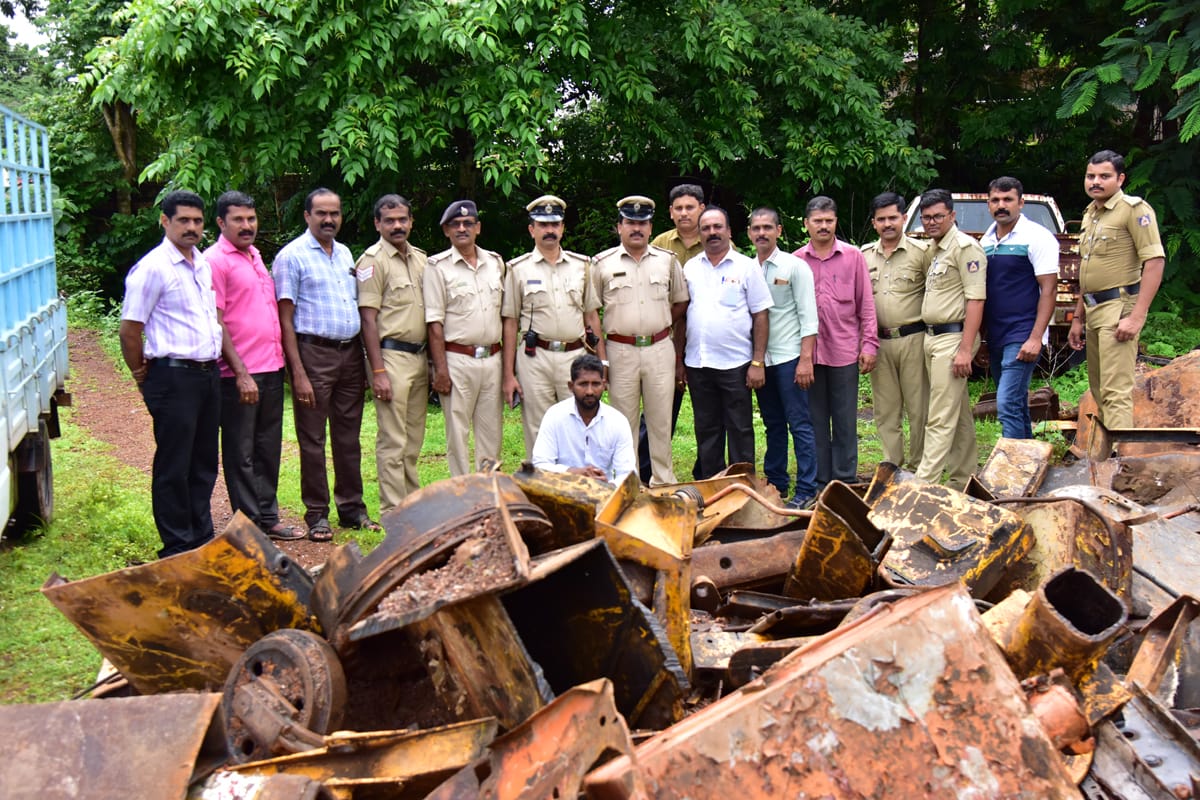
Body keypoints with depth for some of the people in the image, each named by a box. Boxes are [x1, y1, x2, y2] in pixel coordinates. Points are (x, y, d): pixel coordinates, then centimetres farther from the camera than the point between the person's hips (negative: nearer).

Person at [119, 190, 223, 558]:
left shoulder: (204, 264, 12)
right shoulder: (153, 268, -11)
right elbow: (129, 331, -10)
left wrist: (214, 367, 16)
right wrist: (143, 376, -1)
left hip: (209, 373, 8)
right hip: (174, 376, -7)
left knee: (204, 462, 15)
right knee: (174, 466, 2)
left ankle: (202, 538, 27)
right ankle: (177, 549, 11)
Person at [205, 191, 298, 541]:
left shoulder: (255, 255, 16)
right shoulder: (215, 260, -9)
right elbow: (215, 322, -14)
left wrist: (279, 359, 14)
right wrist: (240, 373, -18)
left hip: (271, 368, 8)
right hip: (240, 374, -8)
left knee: (268, 449, 14)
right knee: (241, 453, 2)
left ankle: (268, 518, 24)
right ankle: (250, 525, 10)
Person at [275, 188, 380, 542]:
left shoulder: (345, 253, 15)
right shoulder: (292, 256, -4)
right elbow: (285, 319, -9)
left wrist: (365, 360, 12)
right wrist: (298, 373, -16)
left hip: (351, 353, 6)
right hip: (314, 353, -6)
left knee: (348, 436, 11)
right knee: (313, 439, 1)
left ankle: (352, 507, 20)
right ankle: (316, 515, 10)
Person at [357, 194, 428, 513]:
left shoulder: (420, 258, 14)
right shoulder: (373, 261, -8)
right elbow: (368, 318, -12)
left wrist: (432, 360, 13)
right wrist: (378, 371, -17)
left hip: (419, 357, 7)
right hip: (391, 356, -7)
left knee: (414, 439, 13)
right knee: (393, 441, -4)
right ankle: (393, 513, 2)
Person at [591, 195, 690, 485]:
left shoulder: (667, 260, 7)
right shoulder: (602, 263, 2)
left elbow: (681, 302, 17)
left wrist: (657, 325, 6)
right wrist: (600, 352, -4)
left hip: (660, 349, 1)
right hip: (620, 350, -1)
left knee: (660, 420, 6)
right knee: (624, 422, 5)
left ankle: (663, 481, 16)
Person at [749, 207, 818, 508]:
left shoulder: (795, 266, -3)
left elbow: (808, 316, -6)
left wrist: (805, 359, -14)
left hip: (789, 356, -5)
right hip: (761, 358, 5)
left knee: (799, 424, -4)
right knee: (773, 425, 13)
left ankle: (806, 490, -1)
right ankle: (775, 484, 21)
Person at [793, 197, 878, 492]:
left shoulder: (853, 256, 3)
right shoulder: (796, 260, 5)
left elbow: (866, 303, 4)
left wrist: (869, 344, -2)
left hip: (844, 350, -1)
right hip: (808, 352, 1)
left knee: (845, 420, 5)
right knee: (815, 420, 8)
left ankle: (845, 480, 13)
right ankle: (820, 482, 17)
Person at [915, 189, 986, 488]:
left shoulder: (965, 247, -11)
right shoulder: (933, 250, 17)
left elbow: (975, 299, -18)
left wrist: (966, 349, -23)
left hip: (952, 338, -10)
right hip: (932, 338, 10)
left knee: (940, 419, -10)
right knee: (960, 416, 15)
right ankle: (963, 480, 23)